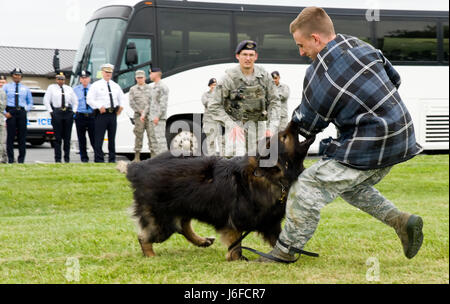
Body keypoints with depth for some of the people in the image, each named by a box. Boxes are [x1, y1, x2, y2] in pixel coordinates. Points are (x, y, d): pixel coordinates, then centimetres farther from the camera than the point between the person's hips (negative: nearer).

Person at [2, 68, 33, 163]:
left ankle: (21, 158, 6)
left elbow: (30, 102, 20)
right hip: (10, 112, -2)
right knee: (10, 135, -3)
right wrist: (4, 112, -7)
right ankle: (10, 158, 3)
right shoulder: (6, 87, 8)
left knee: (22, 136, 0)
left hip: (22, 112, 2)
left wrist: (26, 109, 1)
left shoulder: (25, 89, 14)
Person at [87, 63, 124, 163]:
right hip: (102, 114, -5)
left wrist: (121, 106, 8)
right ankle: (99, 159, -5)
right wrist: (99, 107, -16)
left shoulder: (115, 86, 16)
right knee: (99, 138, -8)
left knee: (112, 138, 9)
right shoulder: (96, 85, 2)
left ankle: (112, 159, 14)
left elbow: (121, 97, 28)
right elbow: (90, 100, -4)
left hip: (113, 114, 5)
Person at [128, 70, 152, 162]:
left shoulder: (150, 89, 10)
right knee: (138, 135, -2)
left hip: (149, 115, 0)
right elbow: (132, 103, 2)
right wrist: (140, 111, -9)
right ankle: (137, 157, 1)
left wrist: (145, 113, -9)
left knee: (151, 135, -4)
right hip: (138, 115, 0)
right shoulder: (133, 89, 11)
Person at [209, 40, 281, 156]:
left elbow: (274, 102, 3)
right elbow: (214, 107, -9)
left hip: (257, 124, 4)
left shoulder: (264, 75, -2)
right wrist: (231, 125, -19)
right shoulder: (229, 78, -12)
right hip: (235, 124, -4)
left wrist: (272, 127, -9)